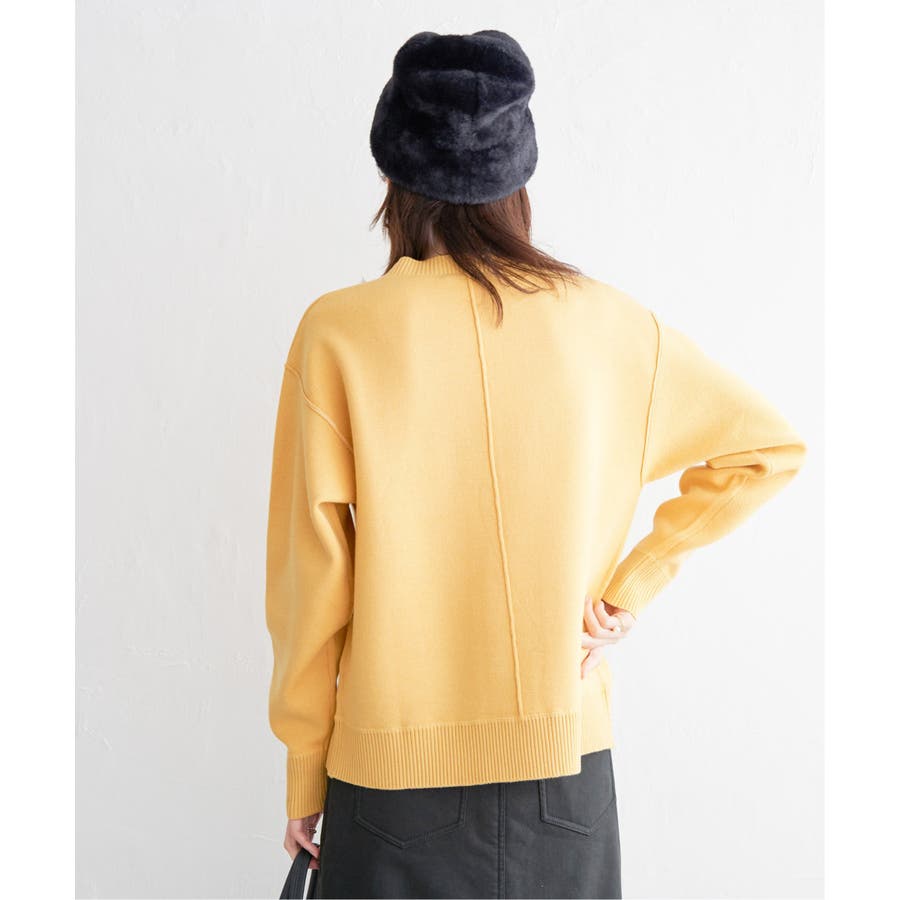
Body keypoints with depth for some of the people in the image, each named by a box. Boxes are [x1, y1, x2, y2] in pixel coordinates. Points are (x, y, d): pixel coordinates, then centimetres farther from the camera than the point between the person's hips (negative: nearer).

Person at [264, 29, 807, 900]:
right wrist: (633, 582, 3)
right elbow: (770, 445, 5)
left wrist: (304, 772, 3)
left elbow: (309, 577, -9)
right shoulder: (604, 322, -4)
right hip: (566, 763, 3)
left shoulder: (338, 332, -12)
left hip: (394, 771, -2)